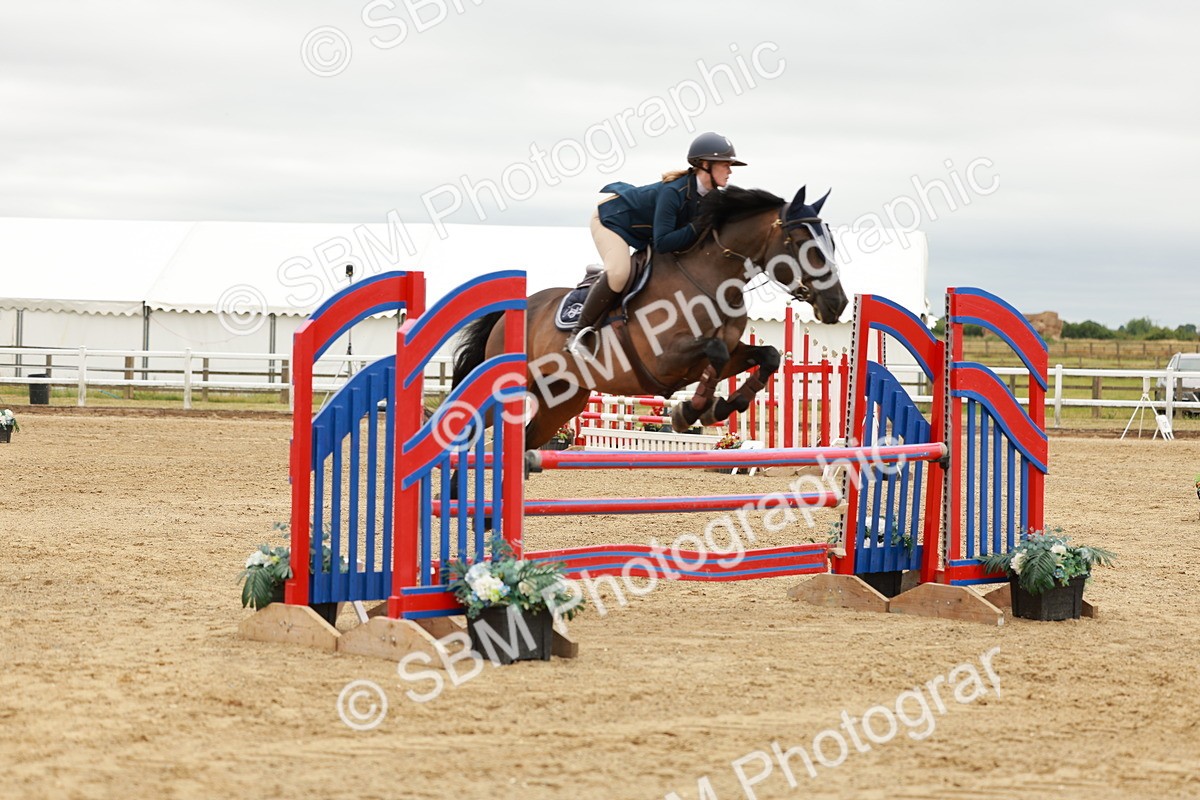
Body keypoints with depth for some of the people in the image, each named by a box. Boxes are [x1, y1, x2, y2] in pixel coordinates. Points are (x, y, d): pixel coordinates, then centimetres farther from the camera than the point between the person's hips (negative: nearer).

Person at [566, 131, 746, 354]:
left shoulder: (711, 198, -11)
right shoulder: (674, 192, -36)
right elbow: (662, 243, -37)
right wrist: (697, 228, -41)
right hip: (611, 217, -9)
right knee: (618, 273, -29)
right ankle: (578, 332, -17)